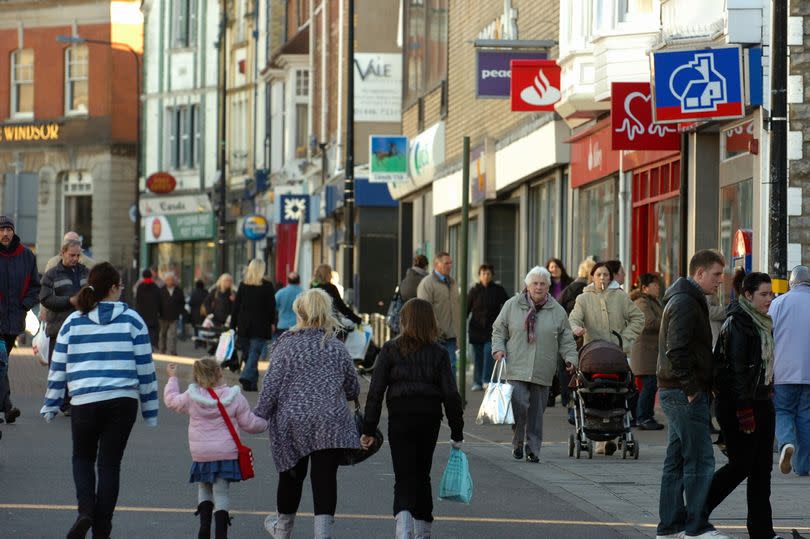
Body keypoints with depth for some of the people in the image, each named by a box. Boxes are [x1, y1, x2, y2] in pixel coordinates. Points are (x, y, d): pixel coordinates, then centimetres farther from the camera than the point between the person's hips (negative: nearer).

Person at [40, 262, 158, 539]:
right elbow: (145, 367, 3)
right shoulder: (131, 320, 1)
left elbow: (58, 368, 7)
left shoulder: (73, 322, 4)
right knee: (110, 463, 7)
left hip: (84, 402, 1)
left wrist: (50, 405, 16)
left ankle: (85, 509, -5)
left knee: (83, 458, 19)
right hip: (123, 401, -1)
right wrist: (150, 409, 10)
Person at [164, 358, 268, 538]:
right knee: (221, 492, 2)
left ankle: (204, 524, 3)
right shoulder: (235, 398, -5)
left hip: (201, 454, 1)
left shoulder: (191, 398, -2)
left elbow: (171, 400, 17)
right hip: (227, 454, -1)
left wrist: (172, 378, 31)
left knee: (204, 488, 19)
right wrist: (265, 424, 22)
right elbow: (249, 423, 1)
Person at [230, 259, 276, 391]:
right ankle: (247, 376, -26)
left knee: (247, 354, 11)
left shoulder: (243, 285, 4)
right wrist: (272, 323, 9)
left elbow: (236, 305, 5)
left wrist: (233, 325, 8)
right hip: (260, 325, -3)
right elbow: (271, 306, -3)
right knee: (254, 353, -6)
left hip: (244, 324, 3)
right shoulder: (267, 286, -5)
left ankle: (252, 384, 14)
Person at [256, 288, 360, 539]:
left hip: (292, 423, 0)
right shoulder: (337, 347, 3)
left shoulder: (286, 345, -6)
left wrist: (260, 417, 0)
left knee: (291, 475, 16)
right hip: (331, 423, 0)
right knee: (325, 478, -1)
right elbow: (353, 389, 11)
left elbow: (270, 387, -9)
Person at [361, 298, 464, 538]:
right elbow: (451, 394, -2)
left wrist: (368, 429, 0)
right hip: (430, 419, 2)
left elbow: (376, 391, -4)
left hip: (400, 419, -2)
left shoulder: (390, 350, -2)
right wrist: (457, 433, 4)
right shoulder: (438, 354, 1)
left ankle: (403, 520, -30)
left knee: (404, 476, -4)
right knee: (422, 475, 18)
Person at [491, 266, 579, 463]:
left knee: (536, 411, 4)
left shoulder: (557, 311, 9)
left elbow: (566, 340, 13)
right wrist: (499, 349, -4)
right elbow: (499, 330, 12)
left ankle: (533, 449, 14)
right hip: (516, 369, -2)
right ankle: (518, 443, 1)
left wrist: (571, 358, -1)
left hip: (542, 372, 2)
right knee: (519, 405, -17)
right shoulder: (512, 306, 6)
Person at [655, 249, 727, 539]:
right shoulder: (685, 303, -15)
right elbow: (677, 351, -23)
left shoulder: (690, 300, 19)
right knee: (700, 461, -7)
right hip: (685, 394, -11)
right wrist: (692, 388, -20)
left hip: (676, 393, 11)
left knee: (676, 461, 12)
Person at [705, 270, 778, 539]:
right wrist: (744, 411, -23)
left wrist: (766, 401, 19)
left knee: (762, 466, 6)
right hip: (737, 404, -9)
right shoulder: (737, 324, -14)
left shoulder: (762, 323, 14)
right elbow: (735, 370, -19)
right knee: (741, 465, -6)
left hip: (761, 402, 9)